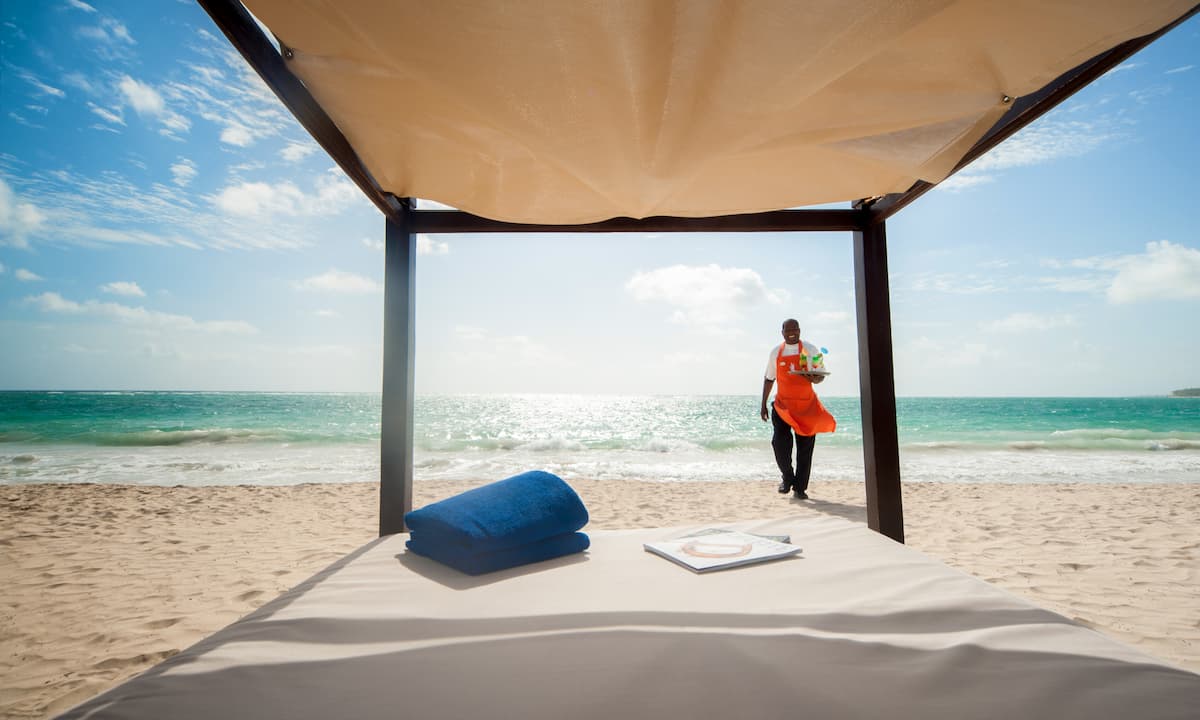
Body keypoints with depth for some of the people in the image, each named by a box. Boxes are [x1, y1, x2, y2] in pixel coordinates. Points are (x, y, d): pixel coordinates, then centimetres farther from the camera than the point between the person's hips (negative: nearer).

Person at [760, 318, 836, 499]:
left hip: (806, 405, 0)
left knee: (805, 447, 3)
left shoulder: (810, 350, 1)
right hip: (783, 404, 1)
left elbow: (821, 376, 5)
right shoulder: (776, 352, 6)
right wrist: (763, 404, 10)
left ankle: (800, 488, 15)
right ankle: (787, 477, 11)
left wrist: (815, 378, -20)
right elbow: (769, 378, 13)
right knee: (780, 442, -14)